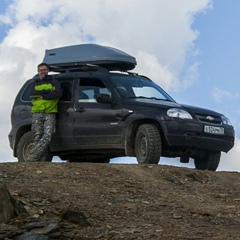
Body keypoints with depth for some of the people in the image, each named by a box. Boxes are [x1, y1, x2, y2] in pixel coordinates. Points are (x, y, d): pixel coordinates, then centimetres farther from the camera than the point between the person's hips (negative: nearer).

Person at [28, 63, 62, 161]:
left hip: (50, 113, -2)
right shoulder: (35, 83, 22)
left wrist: (43, 96, -7)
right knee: (38, 137, -8)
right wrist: (48, 91, -5)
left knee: (47, 136, -19)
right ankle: (41, 159, -11)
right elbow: (32, 94, 1)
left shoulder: (53, 82, 16)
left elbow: (58, 92, -4)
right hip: (37, 113, 2)